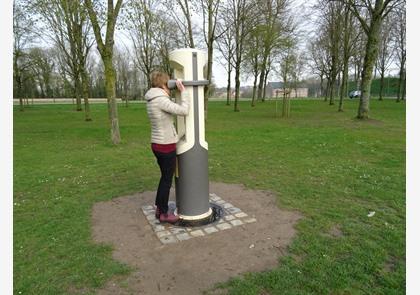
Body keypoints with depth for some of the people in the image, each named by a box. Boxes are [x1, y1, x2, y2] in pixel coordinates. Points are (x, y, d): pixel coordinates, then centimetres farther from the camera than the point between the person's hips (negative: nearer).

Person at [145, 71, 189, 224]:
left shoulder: (152, 100, 10)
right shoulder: (161, 100, -20)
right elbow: (184, 111, -22)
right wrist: (183, 91, -13)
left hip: (158, 144, 9)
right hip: (166, 146, -9)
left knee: (165, 177, 21)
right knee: (167, 180, 6)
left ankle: (159, 209, 33)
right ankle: (164, 214, 21)